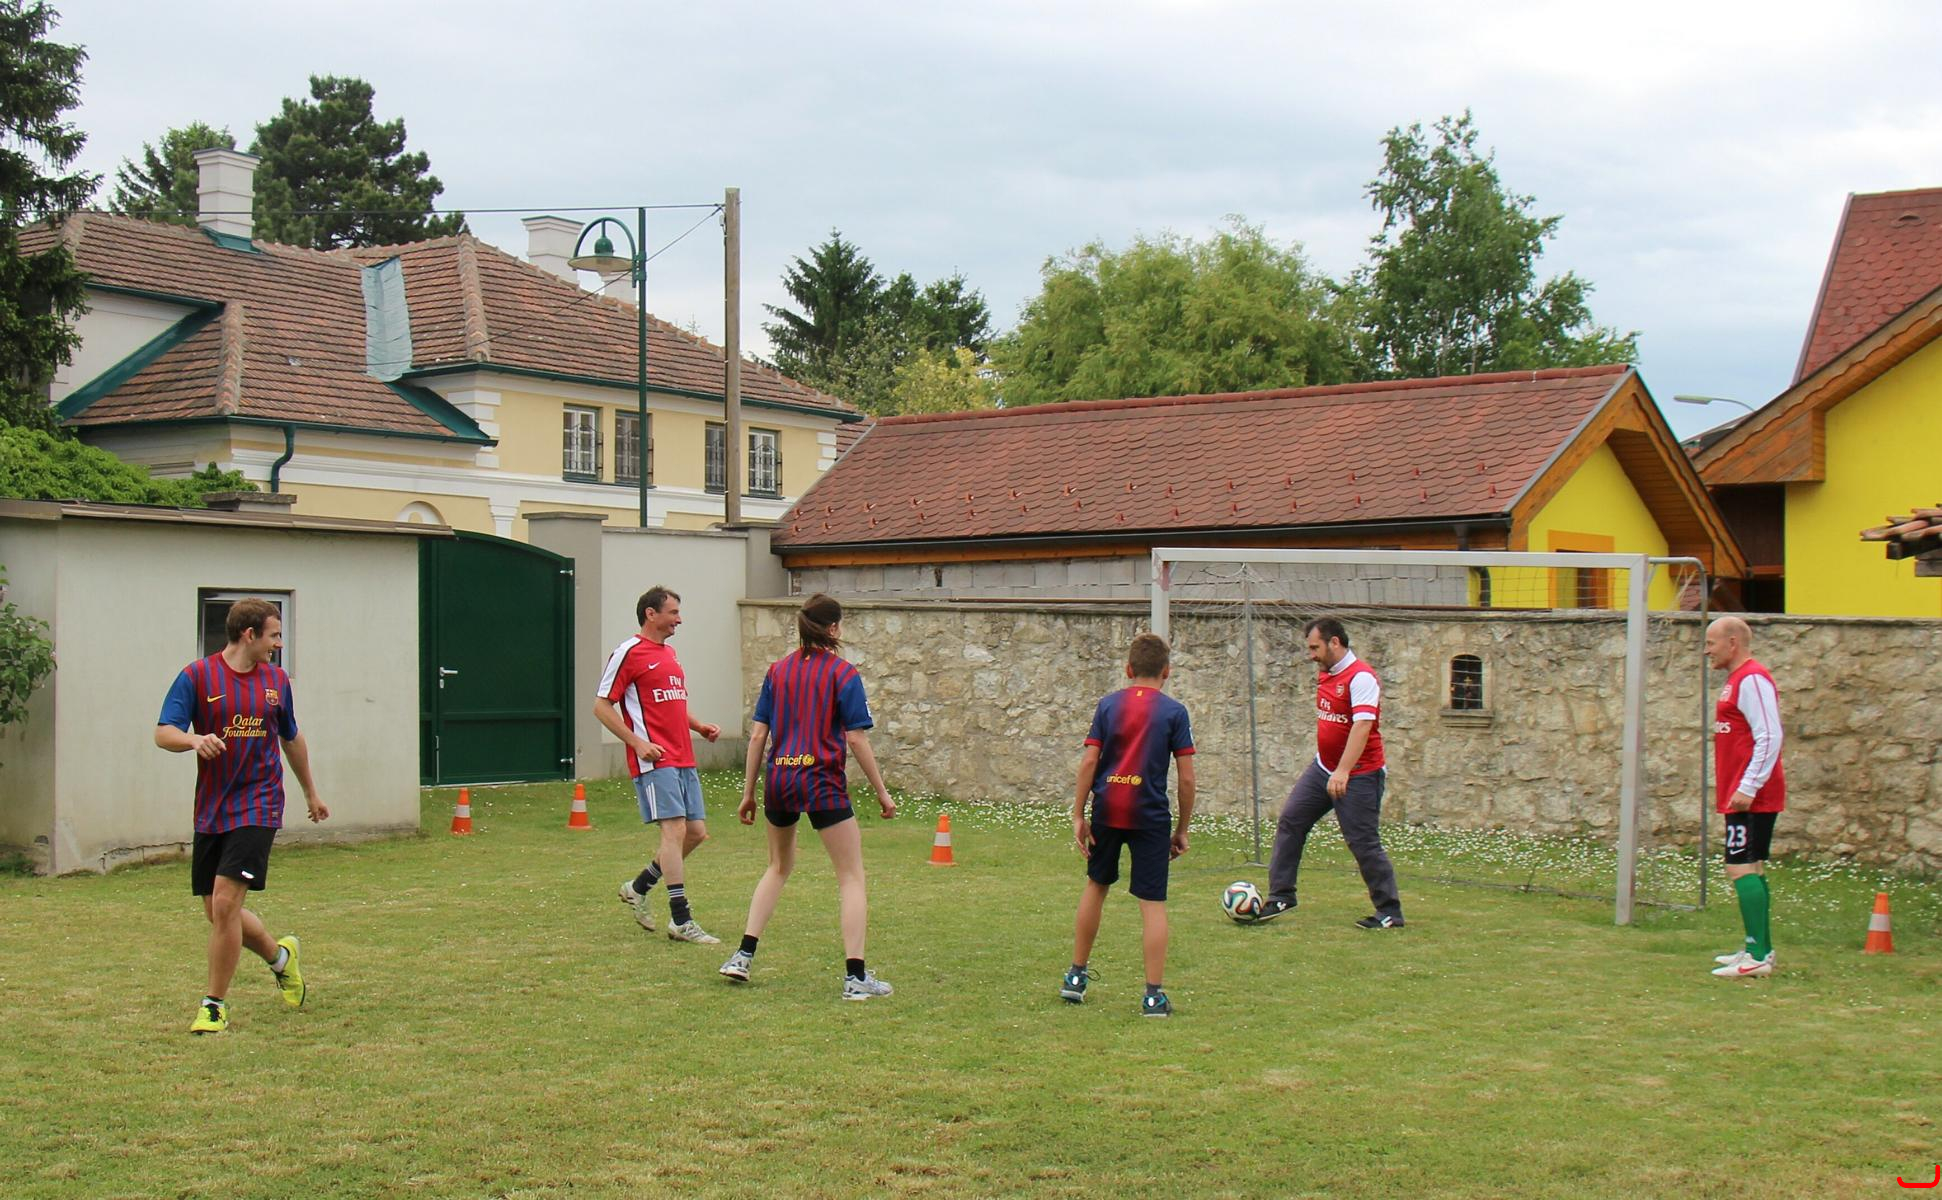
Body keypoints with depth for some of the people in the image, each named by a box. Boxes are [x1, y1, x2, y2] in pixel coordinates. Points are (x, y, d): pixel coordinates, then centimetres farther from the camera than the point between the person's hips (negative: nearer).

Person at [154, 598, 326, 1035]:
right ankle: (281, 956, 35)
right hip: (210, 811, 1)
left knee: (225, 901, -14)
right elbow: (164, 733, -10)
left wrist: (311, 793, 32)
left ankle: (215, 1005, -1)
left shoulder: (276, 680, 8)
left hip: (257, 808, -1)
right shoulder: (197, 676, -2)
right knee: (217, 912, 7)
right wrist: (195, 740, -32)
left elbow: (292, 739, 23)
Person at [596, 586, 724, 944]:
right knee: (675, 829, -13)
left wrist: (698, 725, 12)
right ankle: (681, 921, -9)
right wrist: (638, 743, -15)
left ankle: (638, 888, 25)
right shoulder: (628, 652, -6)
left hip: (683, 760, 9)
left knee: (696, 832, 7)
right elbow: (602, 706, -7)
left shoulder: (669, 653, 20)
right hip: (655, 760, -9)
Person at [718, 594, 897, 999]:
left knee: (779, 867, 25)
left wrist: (748, 792, 14)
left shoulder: (778, 670, 9)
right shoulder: (843, 674, -4)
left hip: (778, 778, 5)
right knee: (851, 877, 3)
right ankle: (855, 975, -3)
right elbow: (857, 740, -8)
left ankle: (743, 955, 19)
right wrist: (882, 792, 0)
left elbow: (757, 735, 7)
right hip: (822, 782, -5)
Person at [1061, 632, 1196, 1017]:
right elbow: (1186, 777, -3)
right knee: (1153, 902, 0)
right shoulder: (1174, 711, -1)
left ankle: (1077, 976, 29)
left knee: (1096, 885, 21)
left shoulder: (1108, 705, 5)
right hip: (1150, 815, -3)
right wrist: (1183, 828, 5)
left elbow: (1089, 761, -1)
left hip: (1107, 810, 3)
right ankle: (1154, 995, 0)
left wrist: (1078, 816, 3)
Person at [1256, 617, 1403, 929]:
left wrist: (1343, 772, -36)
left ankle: (1390, 914, 7)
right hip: (1323, 769, 9)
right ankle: (1281, 896, 16)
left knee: (1364, 843, -5)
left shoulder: (1361, 677, -19)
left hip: (1359, 777, -9)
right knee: (1290, 821, 6)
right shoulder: (1326, 675, 9)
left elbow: (1362, 726, -28)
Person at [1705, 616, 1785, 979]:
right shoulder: (1737, 680, 17)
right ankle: (1760, 949, 21)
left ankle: (1758, 957, -16)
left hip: (1752, 797, -11)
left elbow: (1769, 738, -22)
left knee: (1741, 868, -14)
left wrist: (1748, 788, -24)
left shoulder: (1752, 679, -15)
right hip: (1743, 795, 11)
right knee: (1750, 869, 14)